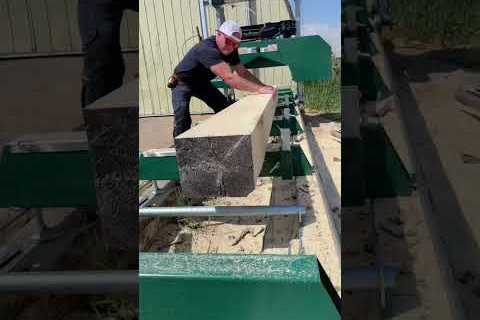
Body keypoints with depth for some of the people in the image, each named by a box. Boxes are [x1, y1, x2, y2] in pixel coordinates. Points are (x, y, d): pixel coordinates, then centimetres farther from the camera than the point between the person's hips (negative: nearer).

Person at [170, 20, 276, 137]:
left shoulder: (230, 50, -11)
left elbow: (243, 72, -4)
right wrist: (259, 89, -51)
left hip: (201, 83, 8)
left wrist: (263, 86, -19)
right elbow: (229, 77, -49)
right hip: (182, 83, -8)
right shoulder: (207, 49, -40)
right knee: (182, 119, -29)